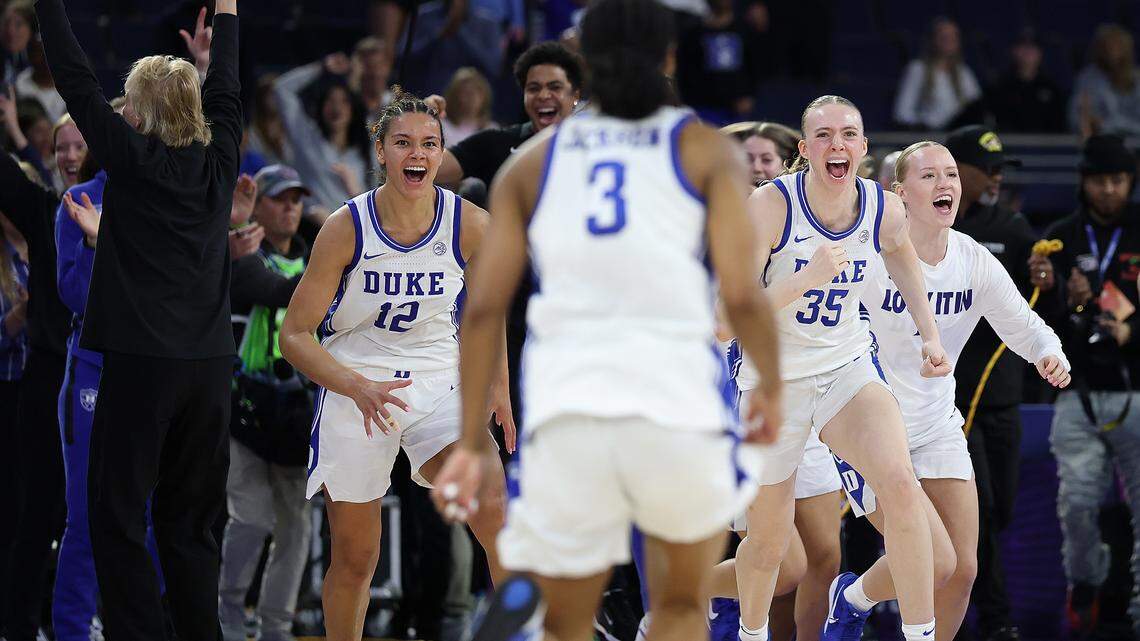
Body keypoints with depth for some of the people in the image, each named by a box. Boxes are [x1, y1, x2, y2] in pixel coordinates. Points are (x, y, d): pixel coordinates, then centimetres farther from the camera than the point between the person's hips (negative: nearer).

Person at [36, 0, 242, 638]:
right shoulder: (218, 163, 7)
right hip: (210, 366, 5)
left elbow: (77, 82, -2)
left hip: (142, 367, -5)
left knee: (118, 519, -1)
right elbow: (225, 92, 23)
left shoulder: (135, 159, -6)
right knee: (190, 524, 10)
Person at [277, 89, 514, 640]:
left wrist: (497, 389, 6)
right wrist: (358, 388, -23)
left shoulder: (471, 226, -8)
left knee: (494, 510, -25)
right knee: (354, 557, 6)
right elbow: (295, 335, -9)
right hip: (353, 388, -1)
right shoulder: (346, 228, -13)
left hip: (439, 386, 1)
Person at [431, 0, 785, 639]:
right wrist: (773, 387, 15)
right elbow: (743, 294, -3)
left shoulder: (532, 163, 17)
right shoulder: (706, 150, 9)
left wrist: (471, 443, 11)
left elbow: (484, 308, 9)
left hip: (566, 413, 1)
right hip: (678, 405, -1)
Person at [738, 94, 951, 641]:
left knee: (899, 479, -27)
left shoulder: (885, 211, -10)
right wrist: (807, 278, -39)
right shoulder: (771, 206, -22)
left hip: (848, 368, 2)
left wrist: (930, 337, 9)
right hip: (775, 381, -2)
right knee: (768, 545, 10)